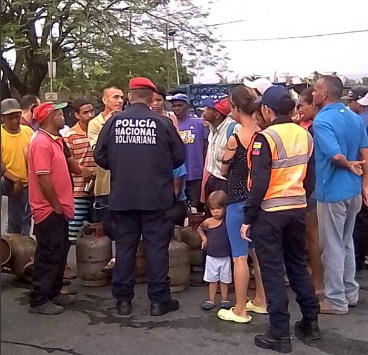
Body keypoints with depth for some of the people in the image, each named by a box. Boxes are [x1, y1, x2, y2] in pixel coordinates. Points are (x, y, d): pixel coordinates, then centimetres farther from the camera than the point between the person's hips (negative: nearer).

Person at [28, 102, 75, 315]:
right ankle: (38, 300, 6)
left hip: (58, 208, 10)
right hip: (49, 209, -10)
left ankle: (53, 293, 27)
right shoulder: (41, 142, -18)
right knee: (49, 255, -3)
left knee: (60, 252, 16)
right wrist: (56, 206, -17)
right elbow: (43, 178, -23)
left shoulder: (54, 140, 13)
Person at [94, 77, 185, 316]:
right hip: (156, 196, -2)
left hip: (122, 196, 2)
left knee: (125, 246, 10)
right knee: (157, 246, 6)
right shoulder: (163, 123, -6)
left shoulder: (114, 121, -3)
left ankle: (123, 300, 17)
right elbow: (179, 157, -1)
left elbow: (100, 157, 0)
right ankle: (159, 300, 12)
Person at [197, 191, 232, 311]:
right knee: (212, 280, 9)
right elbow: (199, 229, 13)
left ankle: (224, 299, 25)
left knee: (224, 280, 11)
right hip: (211, 257, 1)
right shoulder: (208, 222, -7)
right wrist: (204, 238, 0)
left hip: (225, 257, -1)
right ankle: (211, 300, 19)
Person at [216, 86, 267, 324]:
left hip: (239, 202, -7)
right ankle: (260, 301, 29)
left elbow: (224, 172, -1)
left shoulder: (235, 140, -16)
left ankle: (240, 311, 11)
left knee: (240, 256, 1)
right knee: (258, 252, 18)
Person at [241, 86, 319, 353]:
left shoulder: (265, 138, -15)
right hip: (298, 209, 6)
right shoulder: (305, 135, 4)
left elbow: (260, 183, -17)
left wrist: (248, 218, -11)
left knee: (272, 271, 2)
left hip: (269, 212, -6)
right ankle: (311, 321, 28)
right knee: (298, 265, 19)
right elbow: (311, 175, 11)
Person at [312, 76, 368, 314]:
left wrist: (349, 166, -6)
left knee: (333, 247, 3)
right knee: (347, 243, 19)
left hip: (332, 191, -8)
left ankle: (336, 301, 12)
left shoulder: (322, 121, -17)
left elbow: (336, 156, -26)